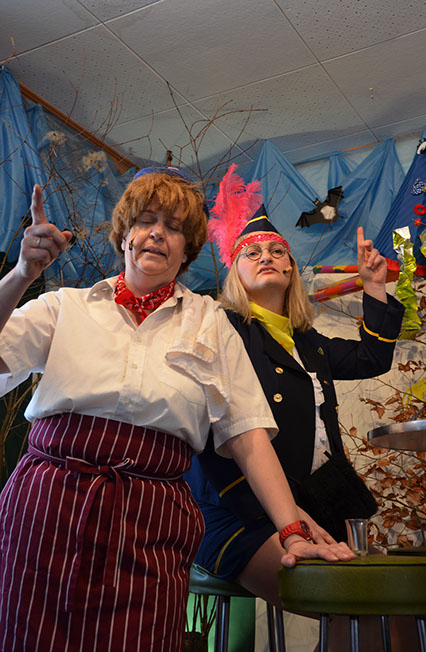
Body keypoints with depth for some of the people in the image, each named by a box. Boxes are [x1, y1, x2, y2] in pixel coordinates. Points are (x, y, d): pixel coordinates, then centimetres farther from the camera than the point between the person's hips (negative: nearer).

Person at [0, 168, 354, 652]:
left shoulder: (210, 323, 12)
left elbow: (249, 437, 5)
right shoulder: (66, 307, 11)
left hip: (152, 526, 0)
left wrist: (292, 532, -5)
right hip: (44, 507, 1)